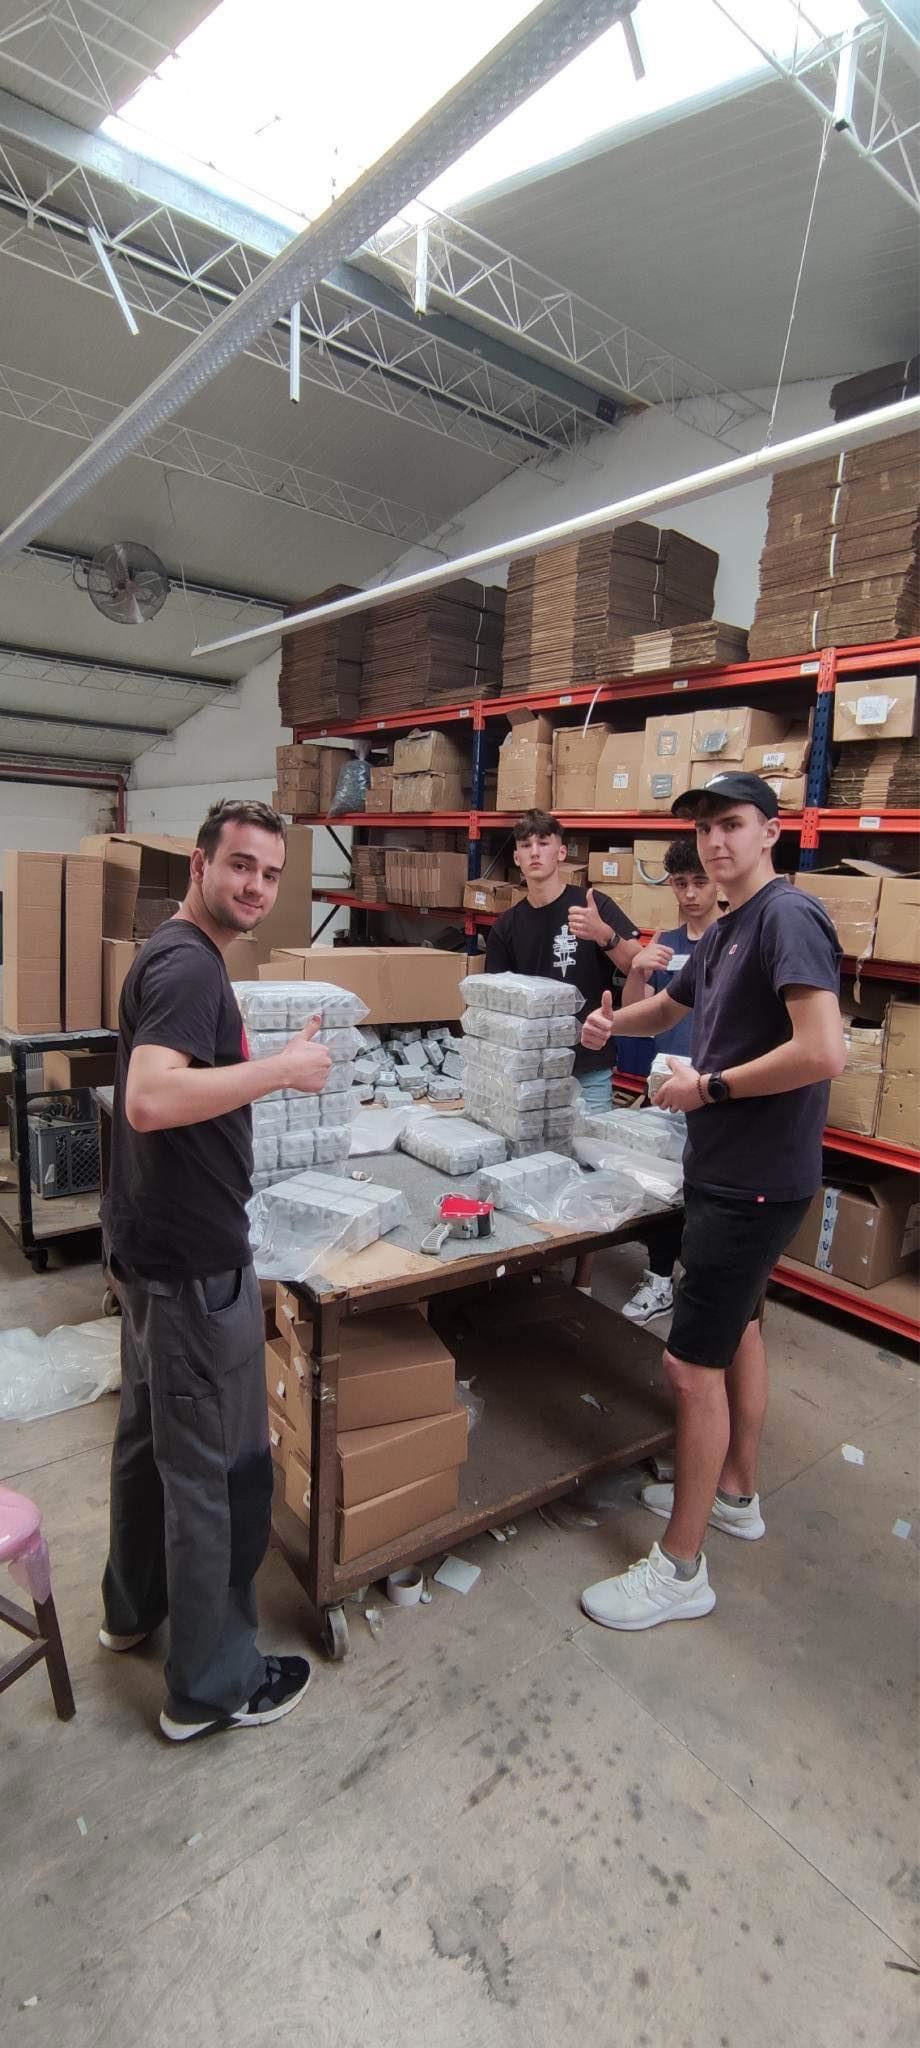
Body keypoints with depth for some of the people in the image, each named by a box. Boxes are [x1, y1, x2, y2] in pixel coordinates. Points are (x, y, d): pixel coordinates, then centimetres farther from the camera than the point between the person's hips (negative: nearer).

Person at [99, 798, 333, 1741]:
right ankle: (212, 1685, 24)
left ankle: (134, 1606, 46)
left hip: (152, 1248, 10)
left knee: (149, 1434, 25)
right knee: (217, 1470, 5)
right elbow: (151, 1098, -35)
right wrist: (281, 1068, -28)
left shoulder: (174, 956, 11)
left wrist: (277, 1063, 12)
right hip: (193, 1263, -10)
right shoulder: (190, 966, -21)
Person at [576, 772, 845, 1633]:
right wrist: (611, 1021, 5)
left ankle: (680, 1569, 15)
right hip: (725, 1168, 10)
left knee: (692, 1362, -3)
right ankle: (736, 1495, 43)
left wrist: (709, 1086, -19)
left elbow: (823, 1053, -30)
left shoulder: (788, 917, -19)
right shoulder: (723, 931, 11)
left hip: (754, 1179, -10)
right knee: (737, 1327, 22)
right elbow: (666, 1007, 26)